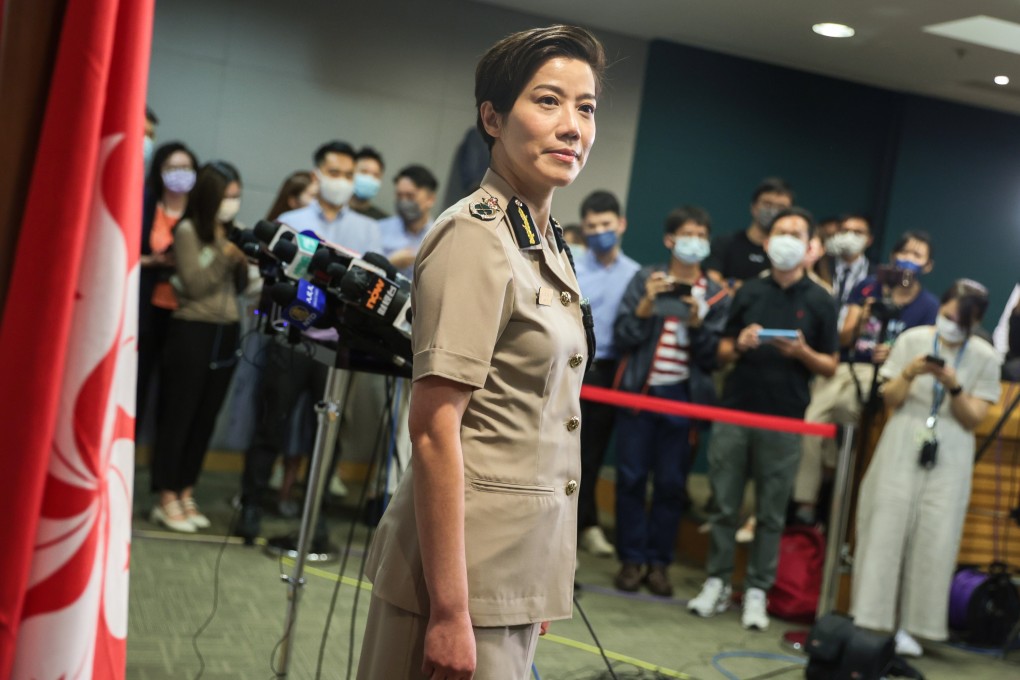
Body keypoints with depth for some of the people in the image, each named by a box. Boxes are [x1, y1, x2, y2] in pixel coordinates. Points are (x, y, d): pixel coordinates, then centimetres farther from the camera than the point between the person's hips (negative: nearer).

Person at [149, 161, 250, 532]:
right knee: (178, 415, -1)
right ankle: (167, 499, 4)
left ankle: (186, 494, 17)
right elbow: (194, 284, -12)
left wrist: (243, 261, -5)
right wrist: (225, 255, -17)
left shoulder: (232, 232, 13)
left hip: (226, 333, 6)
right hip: (193, 331, -6)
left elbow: (239, 286, 13)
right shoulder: (188, 230, -5)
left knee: (206, 418, 9)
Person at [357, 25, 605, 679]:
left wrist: (539, 593, 19)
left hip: (521, 572, 8)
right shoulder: (476, 236, -14)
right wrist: (450, 612, -22)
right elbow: (434, 429, -19)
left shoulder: (551, 249, 12)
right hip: (470, 575, -8)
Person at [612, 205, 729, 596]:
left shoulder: (716, 296, 7)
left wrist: (697, 323, -13)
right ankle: (632, 558, 11)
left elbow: (712, 357, 1)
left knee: (671, 484, 3)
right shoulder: (645, 280, 5)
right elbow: (623, 340, -1)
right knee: (631, 478, 1)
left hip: (683, 397, 0)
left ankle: (658, 562, 12)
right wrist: (646, 305, -14)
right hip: (638, 391, 0)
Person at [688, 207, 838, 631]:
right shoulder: (749, 292, 10)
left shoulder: (820, 302, 4)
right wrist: (740, 345, -9)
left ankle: (757, 591, 10)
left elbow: (830, 367, 5)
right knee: (725, 506, 5)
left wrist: (802, 353, -15)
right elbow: (722, 352, 13)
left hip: (784, 420, -2)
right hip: (734, 412, 2)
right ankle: (716, 583, 14)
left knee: (771, 513, 3)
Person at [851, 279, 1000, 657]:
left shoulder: (985, 358, 1)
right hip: (903, 449, 0)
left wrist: (954, 387, -18)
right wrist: (908, 374, -16)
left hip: (949, 459, 0)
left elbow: (974, 419, -2)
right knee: (886, 532, -2)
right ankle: (870, 620, 3)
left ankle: (907, 626, 4)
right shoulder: (913, 339, 1)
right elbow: (890, 400, 2)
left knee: (934, 541, -3)